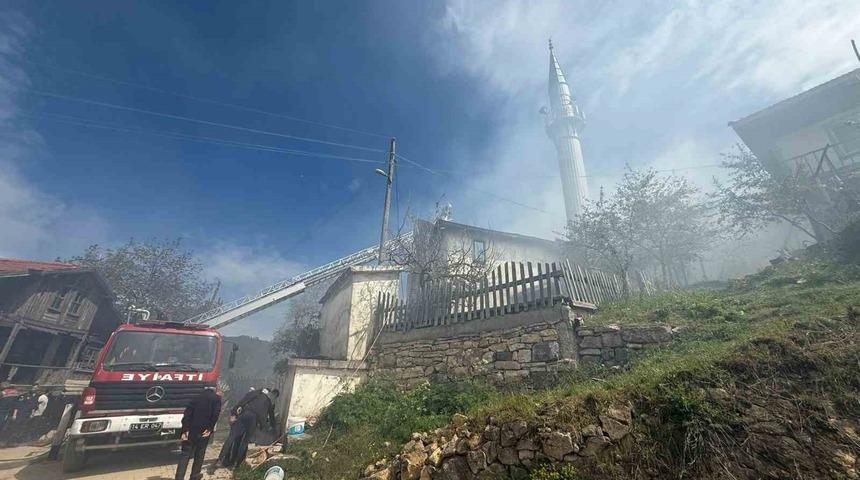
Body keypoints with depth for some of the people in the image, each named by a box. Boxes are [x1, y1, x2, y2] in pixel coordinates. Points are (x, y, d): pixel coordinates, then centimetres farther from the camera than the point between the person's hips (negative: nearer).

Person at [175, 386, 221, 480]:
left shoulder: (197, 397, 12)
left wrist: (185, 430, 0)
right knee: (199, 454, 14)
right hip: (204, 431, -2)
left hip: (191, 430, 2)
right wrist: (210, 428, -4)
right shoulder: (217, 398, 1)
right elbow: (216, 414, -12)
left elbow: (187, 413, 3)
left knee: (185, 454, 7)